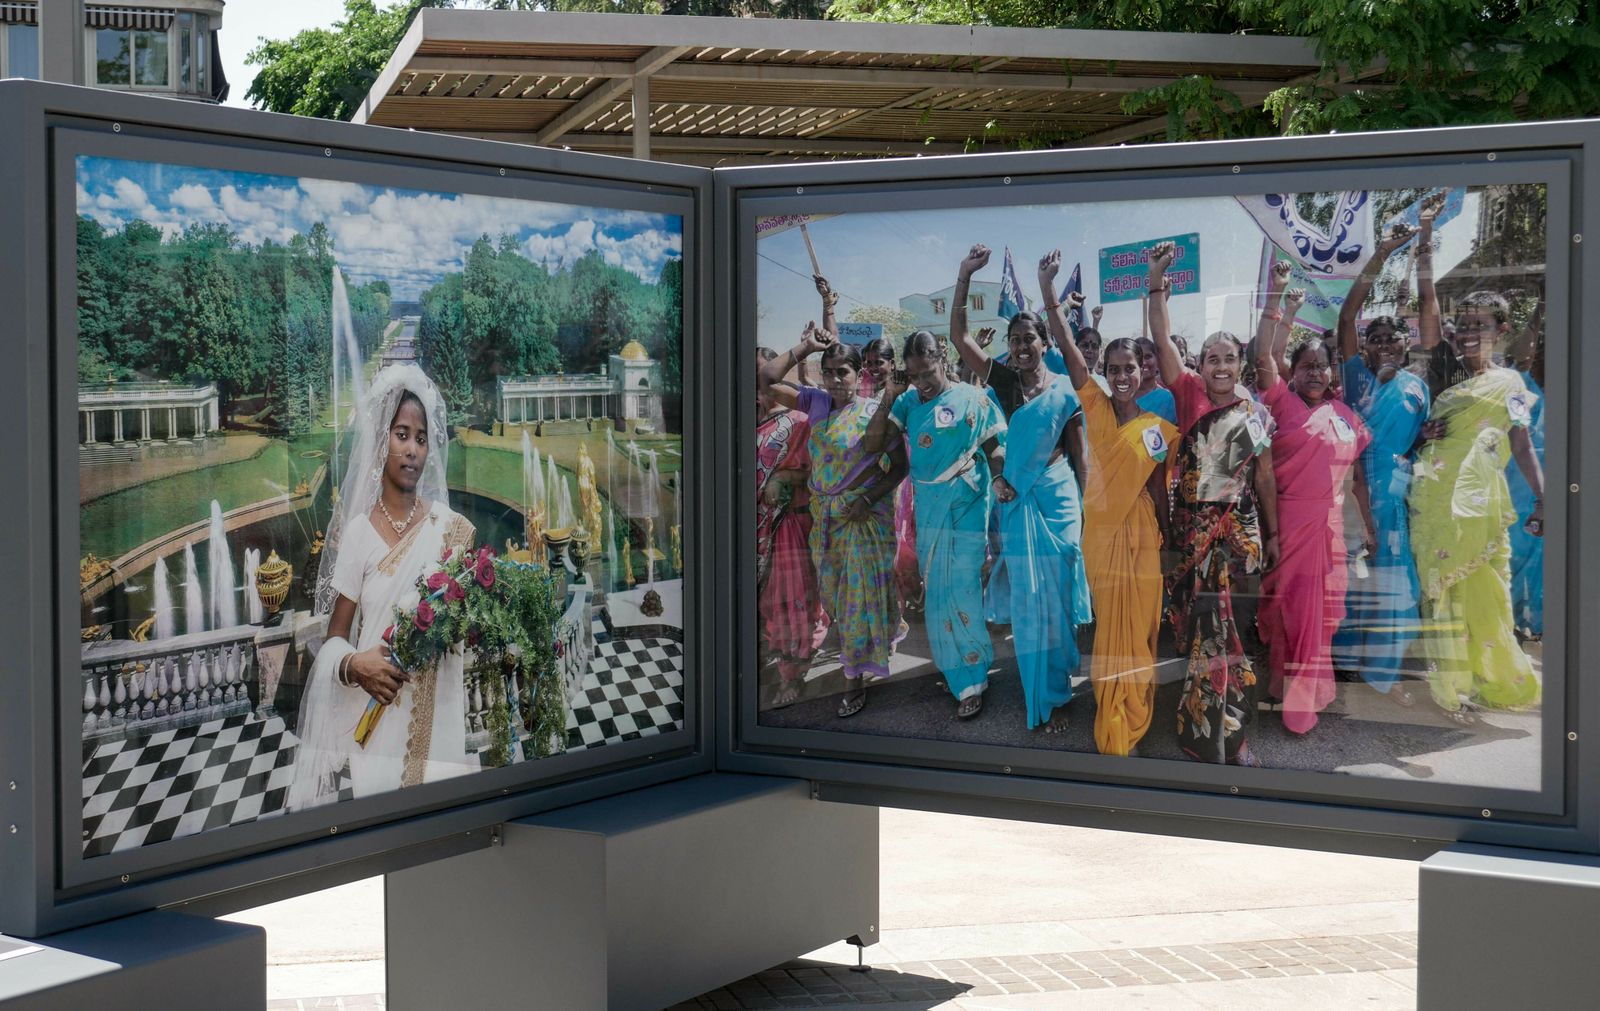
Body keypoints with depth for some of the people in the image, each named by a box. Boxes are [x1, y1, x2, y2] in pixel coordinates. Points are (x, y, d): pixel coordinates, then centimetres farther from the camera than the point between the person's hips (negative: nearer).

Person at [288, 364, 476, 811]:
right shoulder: (357, 533, 2)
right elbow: (334, 640, 4)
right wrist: (354, 665, -17)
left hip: (436, 721, 0)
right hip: (373, 720, 0)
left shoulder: (452, 529, 3)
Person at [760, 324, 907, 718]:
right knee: (834, 594, 12)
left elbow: (900, 467, -8)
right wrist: (803, 348, -5)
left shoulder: (876, 413, -9)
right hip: (824, 517, 5)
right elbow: (764, 382, -1)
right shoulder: (816, 402, 3)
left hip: (865, 518, -5)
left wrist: (868, 499, -19)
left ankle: (857, 681, 8)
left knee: (860, 595, 0)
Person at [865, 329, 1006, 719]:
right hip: (927, 512, 5)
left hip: (968, 511, -4)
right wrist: (889, 398, -7)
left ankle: (972, 679, 8)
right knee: (937, 595, 11)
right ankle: (959, 675, 25)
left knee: (963, 594, -6)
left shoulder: (973, 400, -5)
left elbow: (997, 452, -1)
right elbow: (873, 445, 1)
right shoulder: (907, 402, 6)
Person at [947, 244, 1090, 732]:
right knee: (1023, 599, 9)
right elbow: (958, 335, -6)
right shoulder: (1002, 380, 2)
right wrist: (964, 276, -14)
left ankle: (1055, 696, 10)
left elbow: (1080, 452, 2)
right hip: (1015, 500, 2)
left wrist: (1086, 505, -1)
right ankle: (1036, 693, 22)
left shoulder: (1064, 390, -3)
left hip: (1057, 499, -2)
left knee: (1053, 598, 1)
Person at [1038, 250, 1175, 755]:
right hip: (1100, 534, 0)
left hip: (1141, 537, 0)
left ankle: (1131, 728, 23)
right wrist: (1048, 290, -17)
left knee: (1138, 635, 8)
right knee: (1110, 635, 8)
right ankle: (1114, 735, 20)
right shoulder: (1095, 407, -1)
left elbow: (1160, 491, 5)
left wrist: (1165, 542, 3)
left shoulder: (1160, 428, 0)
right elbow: (1067, 349, -10)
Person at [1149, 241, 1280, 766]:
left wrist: (1273, 534, 10)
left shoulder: (1255, 414, 5)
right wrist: (1157, 282, -17)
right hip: (1192, 528, -1)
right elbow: (1162, 339, -9)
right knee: (1201, 628, 0)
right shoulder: (1189, 396, 1)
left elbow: (1265, 477, 10)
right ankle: (1205, 733, 12)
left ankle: (1231, 730, 9)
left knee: (1236, 628, 1)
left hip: (1241, 530, 1)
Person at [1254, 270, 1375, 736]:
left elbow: (1357, 472, 15)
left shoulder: (1345, 415, 11)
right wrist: (1276, 299, -20)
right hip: (1287, 519, -4)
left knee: (1323, 608, 9)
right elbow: (1264, 355, -14)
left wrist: (1368, 523, 13)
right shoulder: (1283, 403, -1)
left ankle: (1312, 688, 23)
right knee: (1287, 604, 1)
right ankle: (1287, 692, 10)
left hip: (1330, 522, 4)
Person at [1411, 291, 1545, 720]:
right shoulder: (1446, 389, 21)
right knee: (1441, 594, 4)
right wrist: (1424, 435, 1)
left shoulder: (1508, 382, 8)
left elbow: (1522, 444, 1)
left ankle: (1498, 684, 6)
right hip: (1432, 503, 5)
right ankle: (1454, 689, 12)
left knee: (1483, 595, -6)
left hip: (1476, 502, -5)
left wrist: (1542, 500, -9)